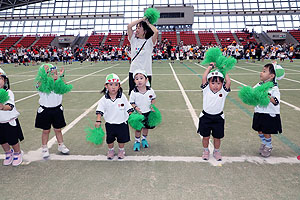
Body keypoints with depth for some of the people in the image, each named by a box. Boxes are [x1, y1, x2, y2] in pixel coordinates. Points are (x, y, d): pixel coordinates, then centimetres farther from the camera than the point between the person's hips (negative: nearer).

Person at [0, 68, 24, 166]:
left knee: (13, 141, 7)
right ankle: (8, 153, 41)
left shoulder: (8, 92, -16)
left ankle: (18, 153, 31)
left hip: (10, 122, -4)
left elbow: (10, 106, -30)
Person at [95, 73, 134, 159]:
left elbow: (128, 108, -2)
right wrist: (98, 121, -16)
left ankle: (121, 151, 36)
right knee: (109, 139, 14)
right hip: (110, 123, 1)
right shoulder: (104, 99, -10)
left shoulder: (122, 97, -10)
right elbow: (100, 111, -7)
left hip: (122, 123, 0)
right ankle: (111, 151, 38)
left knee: (122, 139, 12)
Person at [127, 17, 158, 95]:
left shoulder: (149, 41, 0)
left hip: (146, 73, -3)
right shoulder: (134, 40, 9)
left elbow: (156, 32, -17)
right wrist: (142, 19, 3)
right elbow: (129, 26, -2)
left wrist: (148, 23, 0)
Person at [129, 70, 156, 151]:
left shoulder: (150, 91, -11)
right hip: (138, 113, -2)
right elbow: (131, 102, -8)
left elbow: (153, 99, 5)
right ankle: (137, 141, 30)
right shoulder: (134, 92, -18)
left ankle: (144, 139, 42)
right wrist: (136, 108, -23)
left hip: (148, 112, 3)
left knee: (146, 127, 18)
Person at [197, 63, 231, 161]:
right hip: (206, 117, 0)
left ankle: (216, 151, 37)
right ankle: (206, 151, 35)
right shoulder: (206, 90, -8)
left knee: (217, 138, 13)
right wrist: (210, 67, -9)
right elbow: (204, 78, -17)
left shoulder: (223, 92, -7)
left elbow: (228, 82, -19)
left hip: (218, 118, 1)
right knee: (205, 137, 12)